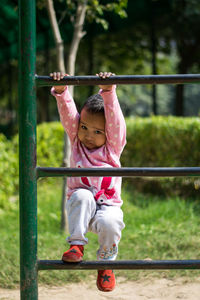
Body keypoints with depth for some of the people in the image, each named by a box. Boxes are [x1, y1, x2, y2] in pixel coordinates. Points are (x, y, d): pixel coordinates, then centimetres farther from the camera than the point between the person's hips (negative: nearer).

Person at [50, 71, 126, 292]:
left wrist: (108, 91, -30)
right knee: (81, 196, -33)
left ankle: (106, 263, -2)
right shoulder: (76, 141, 5)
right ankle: (76, 245, -20)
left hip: (108, 205, -1)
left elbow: (115, 119, -17)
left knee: (109, 224, -33)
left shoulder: (113, 146, -1)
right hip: (80, 207, 1)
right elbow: (67, 114, -9)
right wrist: (61, 90, -25)